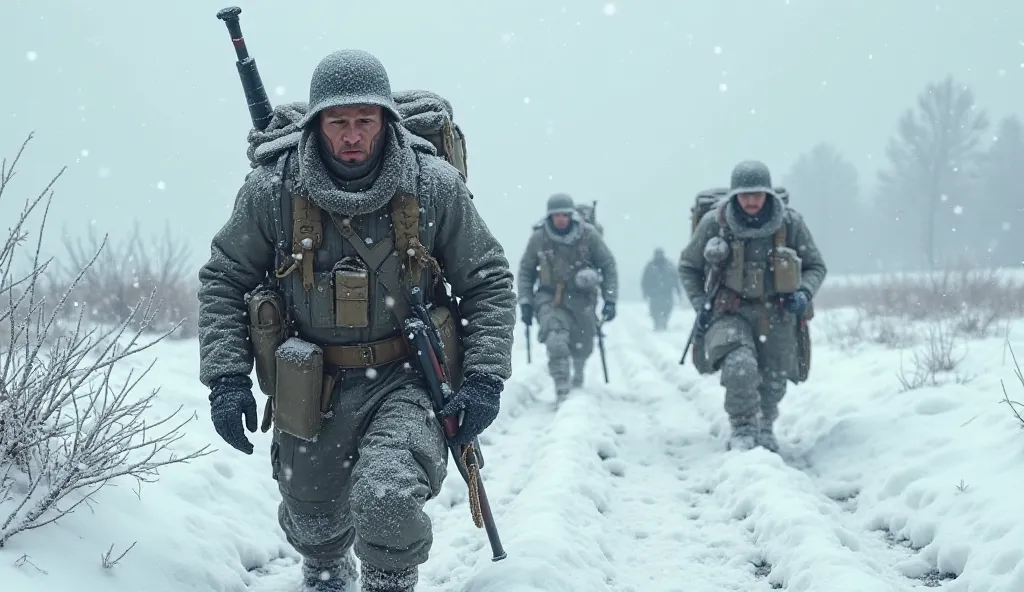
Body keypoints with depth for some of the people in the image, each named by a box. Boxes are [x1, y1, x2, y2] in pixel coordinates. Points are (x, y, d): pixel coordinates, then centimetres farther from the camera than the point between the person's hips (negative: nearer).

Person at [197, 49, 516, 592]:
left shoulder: (434, 186, -9)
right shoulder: (272, 190, -9)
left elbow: (488, 282, 0)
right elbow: (223, 281, 2)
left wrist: (485, 377, -10)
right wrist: (226, 376, -8)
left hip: (404, 382, -2)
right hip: (310, 389, 2)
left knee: (386, 501, -28)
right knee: (313, 523, 19)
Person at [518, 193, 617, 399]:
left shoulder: (588, 235, -8)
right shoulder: (539, 238, -6)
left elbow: (608, 266, 2)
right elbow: (525, 270, 8)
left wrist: (610, 299, -2)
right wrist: (525, 301, 1)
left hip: (582, 299, 1)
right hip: (549, 298, -1)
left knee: (581, 349, 12)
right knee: (556, 343, -25)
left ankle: (577, 382, 43)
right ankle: (562, 390, -19)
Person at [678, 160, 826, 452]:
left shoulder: (790, 223, -6)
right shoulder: (715, 223, -8)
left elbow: (816, 267, 8)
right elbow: (688, 266, 9)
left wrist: (804, 293, -12)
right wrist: (700, 304, -3)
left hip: (776, 315, 2)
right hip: (730, 313, -2)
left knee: (773, 382, 11)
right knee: (739, 366, -29)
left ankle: (764, 427, 43)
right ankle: (743, 429, -8)